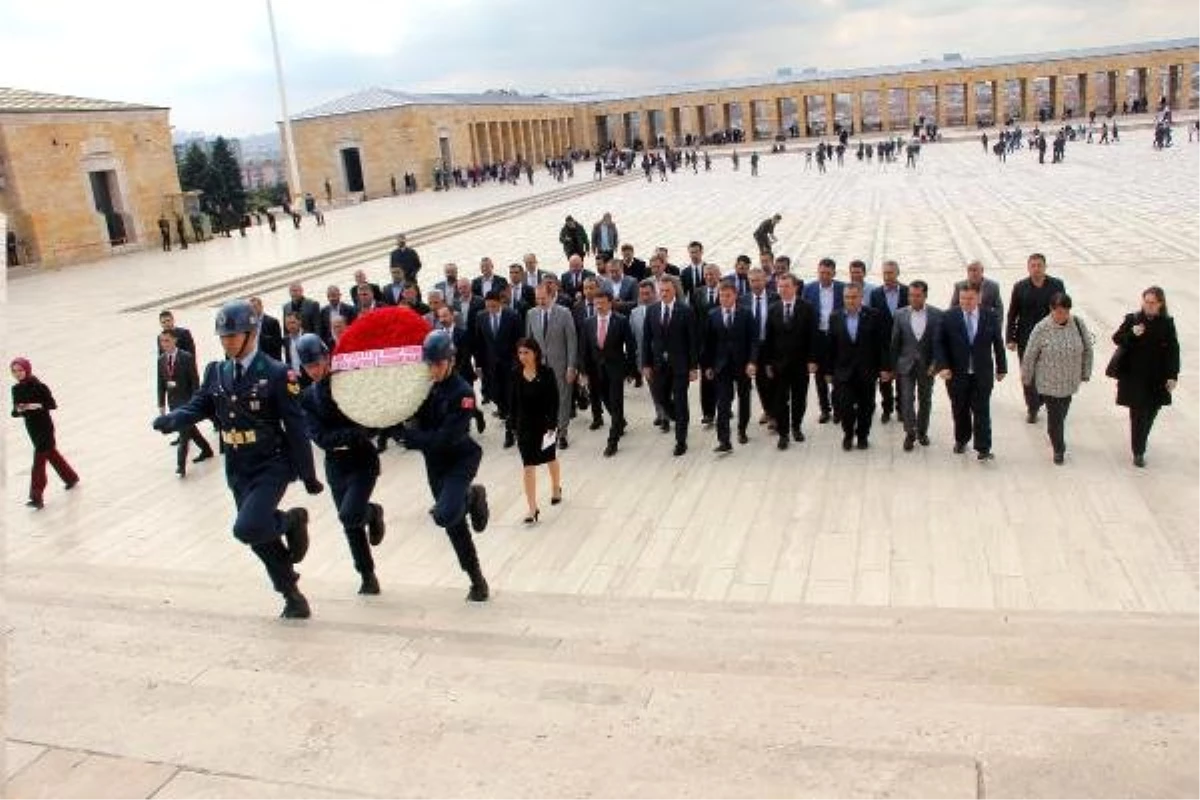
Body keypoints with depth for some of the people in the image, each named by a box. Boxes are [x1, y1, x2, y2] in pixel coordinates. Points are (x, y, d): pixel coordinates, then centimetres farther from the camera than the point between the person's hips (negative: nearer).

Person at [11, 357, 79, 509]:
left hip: (44, 427, -7)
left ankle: (37, 498, -2)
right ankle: (71, 478, 40)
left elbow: (52, 405, -14)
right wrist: (18, 410, -19)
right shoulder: (16, 389, 1)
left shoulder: (38, 386, -17)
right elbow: (14, 412, 4)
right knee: (51, 454, 21)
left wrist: (37, 406, -29)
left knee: (39, 460, -6)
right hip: (31, 427, 7)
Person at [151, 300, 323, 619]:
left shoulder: (275, 374, -12)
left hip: (272, 466, -6)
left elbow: (295, 427, -11)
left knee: (248, 528, -23)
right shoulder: (216, 372, 6)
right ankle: (293, 597, 30)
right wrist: (170, 420, -22)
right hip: (238, 470, 6)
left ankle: (291, 520, 9)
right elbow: (197, 407, 2)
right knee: (260, 538, 13)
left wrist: (308, 475, -10)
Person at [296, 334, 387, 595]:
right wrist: (353, 434, -26)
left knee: (350, 515, -22)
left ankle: (373, 513, 12)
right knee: (351, 526, 9)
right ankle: (367, 576, 26)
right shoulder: (307, 397, -1)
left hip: (363, 460, -4)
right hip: (335, 465, 4)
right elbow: (320, 437, -13)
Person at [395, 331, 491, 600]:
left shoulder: (463, 393, -21)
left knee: (444, 515, -27)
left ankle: (472, 497, 7)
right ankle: (477, 582, 27)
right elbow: (413, 418, 3)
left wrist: (409, 436, -25)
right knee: (455, 527, 11)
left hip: (461, 459, -5)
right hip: (435, 463, 6)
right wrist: (407, 427, -18)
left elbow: (446, 438, -26)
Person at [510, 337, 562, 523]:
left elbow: (554, 401, -12)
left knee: (551, 459, 21)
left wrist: (552, 426, -16)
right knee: (528, 465, -2)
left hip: (545, 424, -2)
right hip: (525, 426, 2)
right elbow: (514, 402, 2)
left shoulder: (547, 373, -13)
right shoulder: (517, 375, -4)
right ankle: (532, 509, 1)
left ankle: (556, 489, 48)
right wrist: (515, 426, 4)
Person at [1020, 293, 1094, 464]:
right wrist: (1026, 378, 0)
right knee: (1055, 415, 0)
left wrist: (1085, 373, 9)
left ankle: (1058, 439, 44)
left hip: (1070, 380, 3)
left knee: (1062, 412, 19)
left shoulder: (1078, 324, -8)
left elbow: (1087, 350, 5)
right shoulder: (1042, 328, -18)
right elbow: (1029, 356, -8)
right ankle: (1058, 449, 18)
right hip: (1048, 382, -3)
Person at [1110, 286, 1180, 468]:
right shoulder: (1132, 319, -6)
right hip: (1134, 377, -2)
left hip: (1157, 378, 2)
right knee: (1138, 414, -2)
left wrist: (1173, 376, -3)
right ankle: (1138, 452, 7)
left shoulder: (1167, 324, -2)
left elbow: (1173, 351, 1)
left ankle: (1141, 444, 31)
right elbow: (1117, 339, 1)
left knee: (1150, 413, 10)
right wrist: (1132, 334, -20)